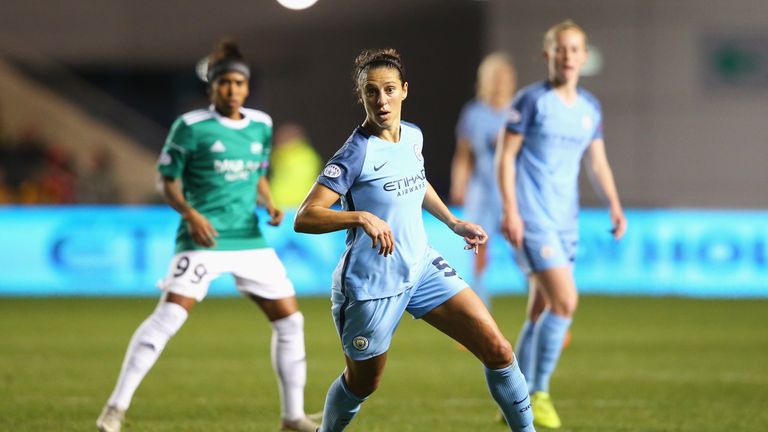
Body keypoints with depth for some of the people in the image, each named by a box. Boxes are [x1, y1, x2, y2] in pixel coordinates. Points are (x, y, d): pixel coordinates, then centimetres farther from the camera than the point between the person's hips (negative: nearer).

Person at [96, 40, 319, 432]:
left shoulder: (261, 126, 10)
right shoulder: (191, 126, -5)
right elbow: (168, 180, -2)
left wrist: (269, 205, 4)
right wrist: (190, 213, -18)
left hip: (250, 239, 6)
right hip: (203, 239, -6)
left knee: (290, 320, 4)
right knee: (169, 315, -20)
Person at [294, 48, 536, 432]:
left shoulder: (413, 136, 3)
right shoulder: (357, 153, -19)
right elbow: (304, 219, -26)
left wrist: (453, 222, 19)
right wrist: (363, 218, -38)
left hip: (422, 267, 6)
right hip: (370, 284, -6)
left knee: (497, 349, -4)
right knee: (363, 383, 11)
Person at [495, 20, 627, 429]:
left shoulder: (590, 108, 12)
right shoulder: (531, 100, -6)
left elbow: (598, 163, 18)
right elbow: (505, 155, -7)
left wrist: (614, 205, 2)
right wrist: (509, 209, -15)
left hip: (565, 221, 7)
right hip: (531, 219, -7)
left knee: (541, 312, 9)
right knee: (565, 300, -17)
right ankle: (539, 394, -6)